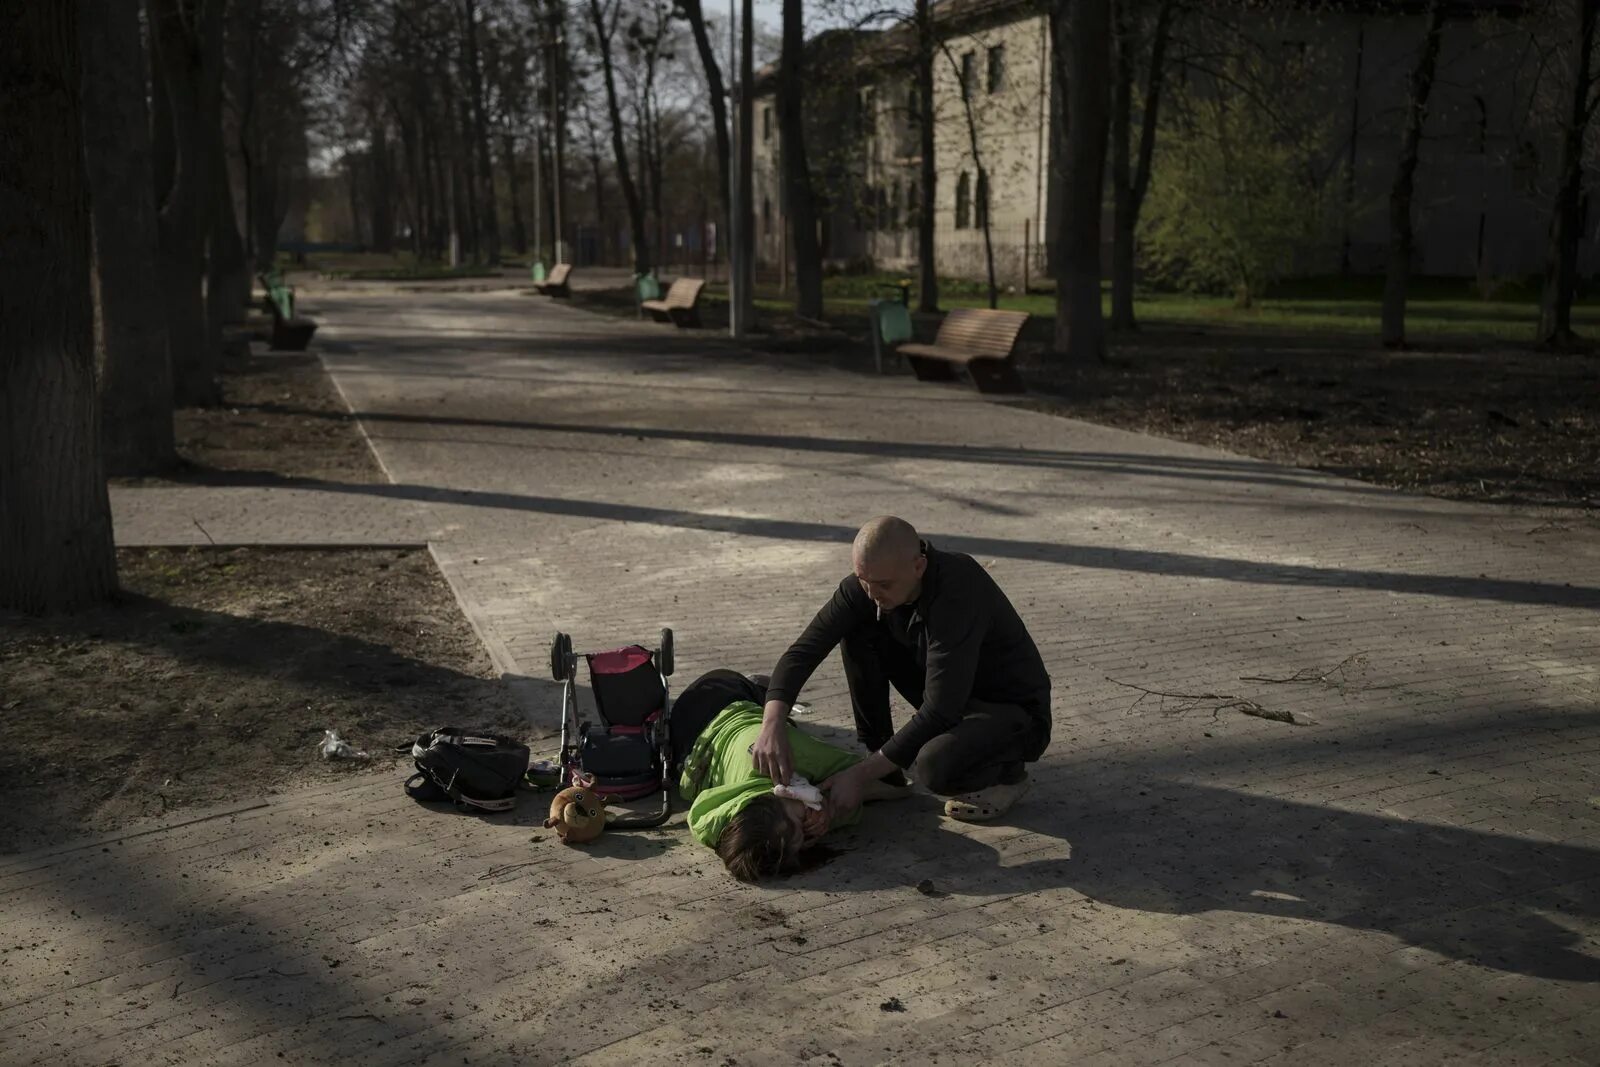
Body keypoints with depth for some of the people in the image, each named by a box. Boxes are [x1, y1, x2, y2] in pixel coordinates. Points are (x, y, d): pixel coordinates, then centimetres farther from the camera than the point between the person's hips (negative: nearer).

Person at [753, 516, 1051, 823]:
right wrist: (772, 725, -31)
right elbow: (805, 650, -14)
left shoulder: (959, 593, -34)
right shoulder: (870, 581, -14)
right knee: (859, 632, -9)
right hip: (949, 700, 7)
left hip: (1016, 712, -7)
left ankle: (1007, 772, -1)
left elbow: (939, 713, -33)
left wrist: (861, 774, -31)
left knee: (936, 766, -36)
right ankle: (882, 766, 4)